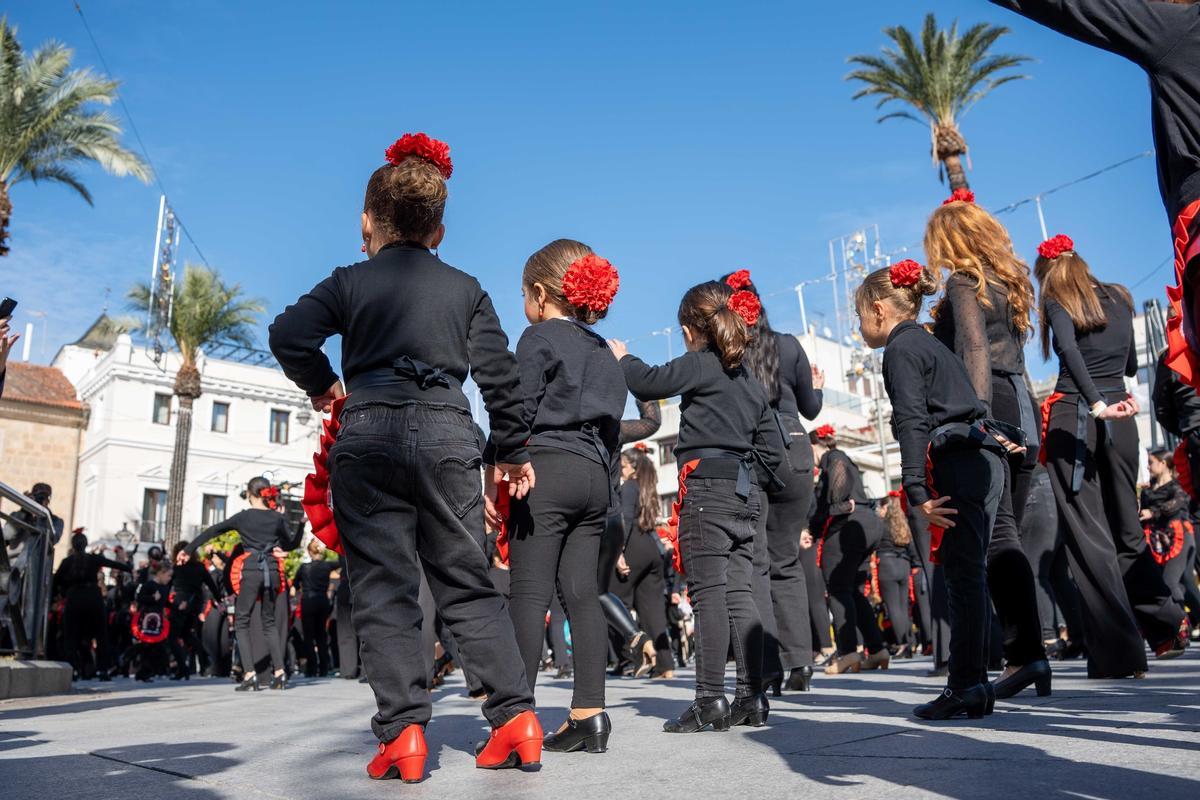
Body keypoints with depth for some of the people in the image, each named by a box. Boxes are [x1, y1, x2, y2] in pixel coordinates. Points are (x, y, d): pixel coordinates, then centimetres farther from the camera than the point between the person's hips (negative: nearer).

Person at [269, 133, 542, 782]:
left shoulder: (350, 282, 9)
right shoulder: (466, 288, 14)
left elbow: (287, 336, -4)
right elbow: (499, 374, 9)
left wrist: (321, 386, 14)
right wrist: (513, 451, 15)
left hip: (369, 434, -2)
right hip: (447, 432, 2)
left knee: (383, 589, 3)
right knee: (468, 583, 9)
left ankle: (402, 732, 0)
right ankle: (515, 714, 5)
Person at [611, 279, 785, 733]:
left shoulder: (701, 364, -2)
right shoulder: (751, 382, 21)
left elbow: (648, 384, -13)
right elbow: (771, 447, 21)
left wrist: (623, 358, 5)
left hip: (707, 488, -8)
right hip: (745, 494, 8)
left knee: (708, 594, -7)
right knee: (739, 594, 8)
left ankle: (711, 702, -6)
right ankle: (751, 698, 10)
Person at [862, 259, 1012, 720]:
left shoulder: (901, 348, -4)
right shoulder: (929, 343, 25)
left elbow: (911, 422, -14)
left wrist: (917, 492, -18)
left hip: (958, 464, -9)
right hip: (985, 460, 9)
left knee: (963, 574, -8)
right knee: (969, 573, 10)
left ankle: (966, 687, -4)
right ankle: (973, 683, 14)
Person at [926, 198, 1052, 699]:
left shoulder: (964, 284, -2)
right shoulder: (1010, 282, 21)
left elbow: (974, 353, -14)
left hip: (988, 410, -8)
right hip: (1021, 412, 8)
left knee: (996, 536, -12)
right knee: (1007, 535, 9)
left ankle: (1026, 652, -16)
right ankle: (1023, 649, 11)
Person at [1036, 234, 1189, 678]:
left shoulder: (1058, 301, 1)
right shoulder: (1120, 298, 17)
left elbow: (1069, 349, -19)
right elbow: (1131, 365, 24)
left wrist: (1096, 404, -25)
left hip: (1072, 418, -5)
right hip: (1119, 420, 5)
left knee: (1088, 534, -2)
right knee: (1125, 527, 18)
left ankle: (1119, 653, -3)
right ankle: (1165, 627, 17)